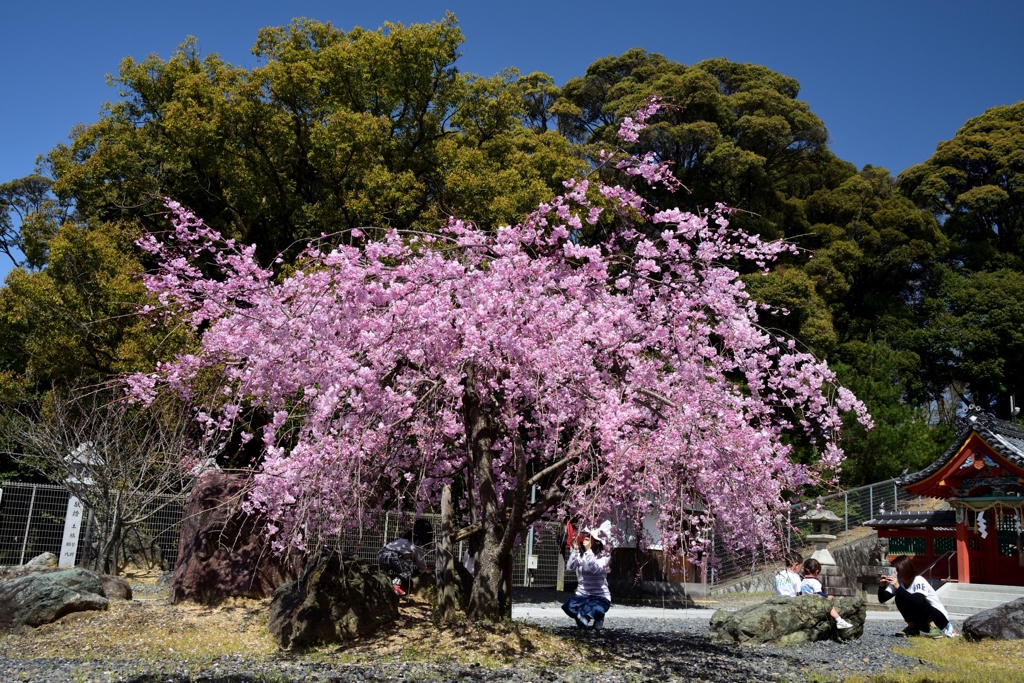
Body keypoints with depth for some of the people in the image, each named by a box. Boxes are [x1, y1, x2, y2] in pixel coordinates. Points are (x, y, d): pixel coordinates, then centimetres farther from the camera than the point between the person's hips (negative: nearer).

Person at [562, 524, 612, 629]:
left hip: (600, 596, -3)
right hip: (582, 595, 3)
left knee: (594, 610, -37)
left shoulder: (604, 556, -8)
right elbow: (569, 567, -13)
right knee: (567, 606, -30)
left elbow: (596, 569, -27)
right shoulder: (579, 555, 3)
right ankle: (586, 619, 2)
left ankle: (597, 620, 4)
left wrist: (589, 551, -32)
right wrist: (575, 550, -20)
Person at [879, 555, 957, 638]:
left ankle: (933, 628, -17)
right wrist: (882, 586, -29)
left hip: (939, 618, -6)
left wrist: (898, 587, -41)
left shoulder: (919, 581, -23)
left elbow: (916, 600, -41)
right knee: (900, 598, -17)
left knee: (916, 599, -31)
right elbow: (882, 599, -10)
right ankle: (912, 628, -4)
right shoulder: (898, 580, -5)